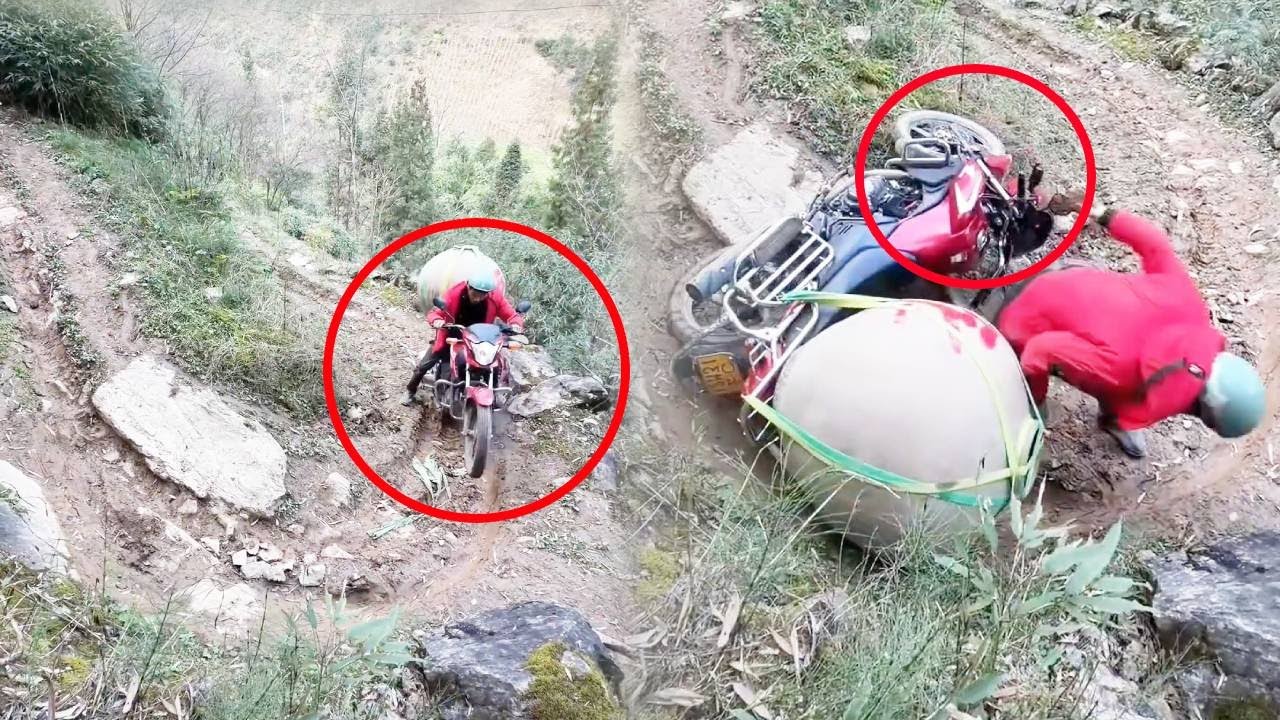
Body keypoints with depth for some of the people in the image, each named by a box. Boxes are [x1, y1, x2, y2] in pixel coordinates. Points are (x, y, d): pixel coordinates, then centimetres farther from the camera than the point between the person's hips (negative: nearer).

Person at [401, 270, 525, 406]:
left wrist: (516, 324, -41)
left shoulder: (496, 297, -23)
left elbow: (512, 315, -18)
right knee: (425, 364, 4)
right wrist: (436, 321, -47)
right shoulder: (454, 294, -27)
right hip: (451, 336, -1)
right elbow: (434, 312, -23)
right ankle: (410, 391, 30)